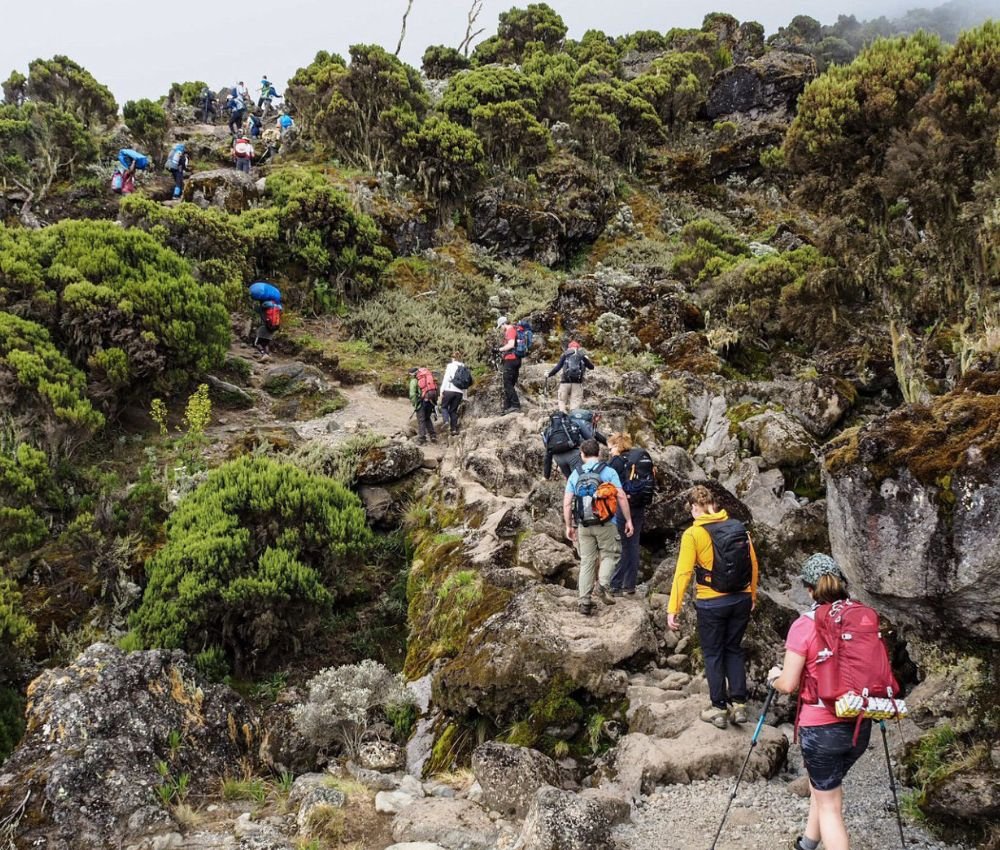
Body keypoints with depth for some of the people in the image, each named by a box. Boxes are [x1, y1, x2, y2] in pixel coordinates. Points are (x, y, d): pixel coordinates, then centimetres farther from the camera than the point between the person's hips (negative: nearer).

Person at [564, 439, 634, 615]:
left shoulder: (575, 475, 6)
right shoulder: (608, 471, -3)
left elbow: (567, 503, 4)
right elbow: (621, 497, -9)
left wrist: (569, 526, 13)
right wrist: (628, 520, -2)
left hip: (583, 525, 3)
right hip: (606, 523, -3)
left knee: (586, 561, 10)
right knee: (609, 555, 13)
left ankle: (584, 601, 8)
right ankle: (602, 585, -11)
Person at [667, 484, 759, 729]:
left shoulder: (693, 534, -12)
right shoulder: (739, 528, 0)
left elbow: (683, 573, -15)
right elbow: (753, 565, 6)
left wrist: (673, 609, -11)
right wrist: (752, 597, 20)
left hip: (711, 604, -4)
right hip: (741, 600, 4)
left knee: (713, 654, 12)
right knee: (734, 650, 19)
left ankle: (719, 709, 17)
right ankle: (739, 704, 18)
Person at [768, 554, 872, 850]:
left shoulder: (804, 626, -14)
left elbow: (788, 684, -13)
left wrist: (774, 678, 8)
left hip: (821, 728, -5)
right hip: (860, 725, 6)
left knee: (830, 805, 7)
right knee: (823, 784, 28)